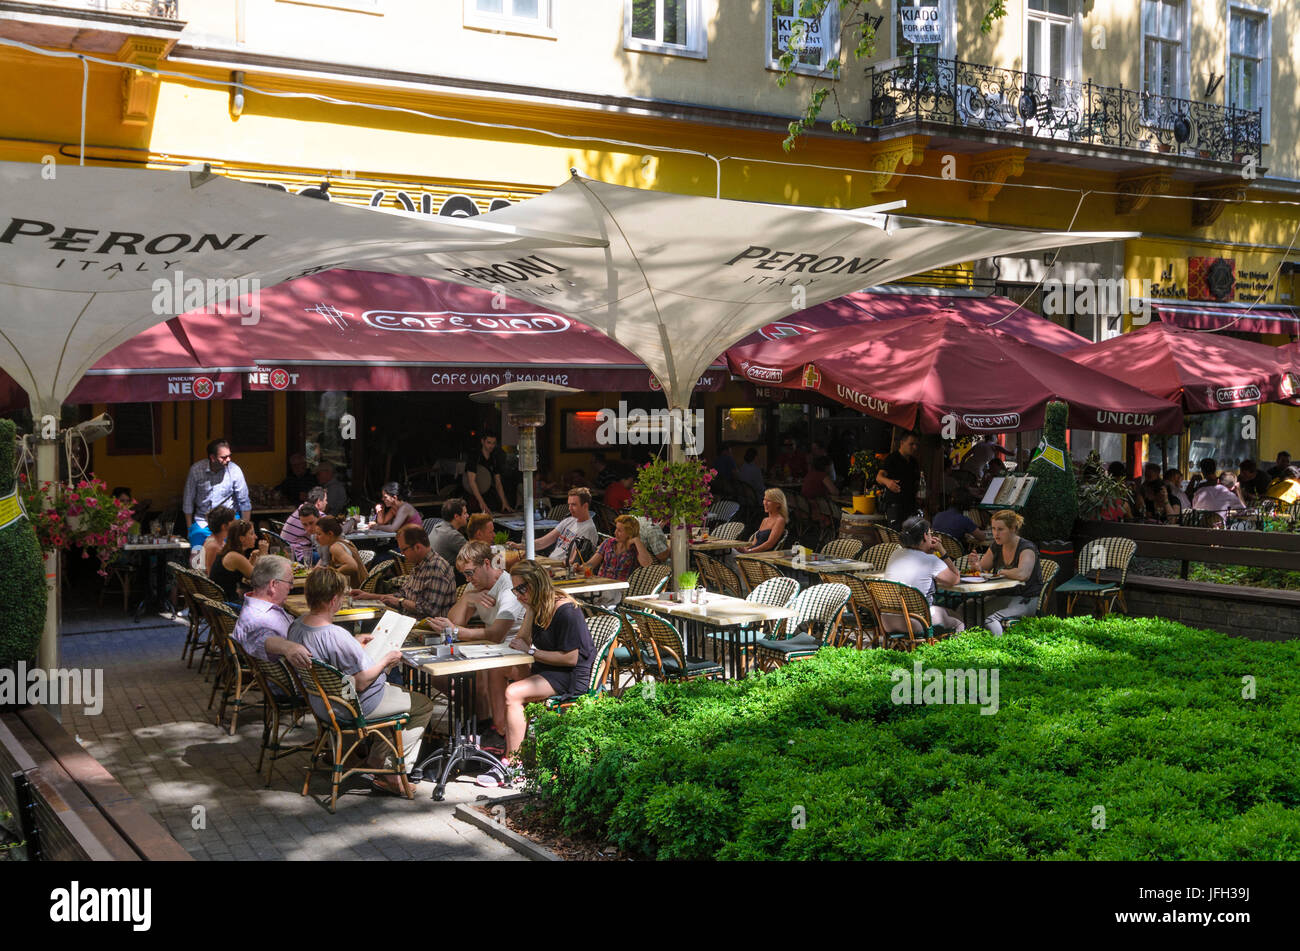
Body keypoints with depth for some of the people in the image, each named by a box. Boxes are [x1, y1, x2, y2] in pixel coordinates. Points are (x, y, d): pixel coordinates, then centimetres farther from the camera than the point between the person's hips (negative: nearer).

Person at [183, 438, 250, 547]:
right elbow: (188, 501, 0)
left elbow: (244, 502, -4)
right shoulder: (196, 470, -11)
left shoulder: (234, 470, -12)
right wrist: (189, 528, 4)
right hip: (202, 521, 1)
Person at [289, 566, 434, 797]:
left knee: (399, 691, 32)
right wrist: (386, 660, -10)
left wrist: (354, 644, 15)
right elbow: (362, 682, -26)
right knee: (424, 705, 8)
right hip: (353, 706, -10)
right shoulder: (336, 636, -34)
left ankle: (378, 760, 30)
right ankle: (391, 774, 6)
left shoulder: (296, 626, -6)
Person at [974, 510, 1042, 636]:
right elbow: (981, 568, 15)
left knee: (991, 620, -33)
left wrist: (1002, 572, -15)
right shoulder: (996, 547, 8)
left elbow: (1022, 574, -34)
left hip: (1027, 600, -8)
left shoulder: (1027, 548, -15)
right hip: (1002, 597, 8)